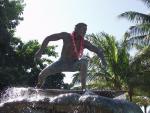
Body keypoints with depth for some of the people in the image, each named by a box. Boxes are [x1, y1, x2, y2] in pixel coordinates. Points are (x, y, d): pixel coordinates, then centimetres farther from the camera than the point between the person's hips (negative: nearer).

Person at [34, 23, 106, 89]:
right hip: (62, 63, 0)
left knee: (84, 62, -33)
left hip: (74, 64, 0)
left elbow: (98, 50, -6)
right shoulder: (66, 36, -15)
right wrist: (40, 51, -15)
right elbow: (48, 38, -11)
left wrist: (102, 59, -26)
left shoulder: (84, 43, -12)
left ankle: (83, 88, -30)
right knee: (42, 74, -9)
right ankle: (38, 88, 27)